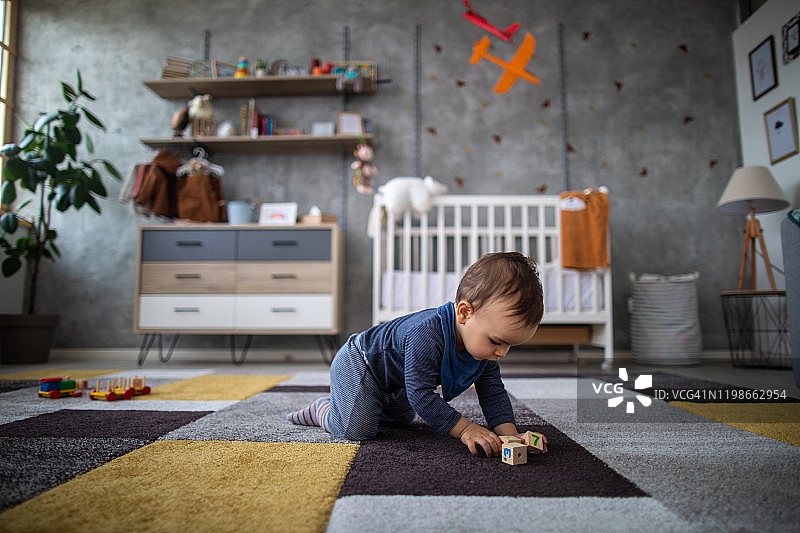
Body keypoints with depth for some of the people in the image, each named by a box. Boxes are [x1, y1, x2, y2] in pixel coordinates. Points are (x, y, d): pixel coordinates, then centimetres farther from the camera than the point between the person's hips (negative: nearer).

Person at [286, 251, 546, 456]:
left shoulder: (485, 346, -17)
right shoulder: (427, 335, -44)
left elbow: (492, 391, -10)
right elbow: (420, 393, -41)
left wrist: (509, 432, -23)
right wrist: (464, 429, -40)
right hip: (356, 366, -9)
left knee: (403, 418, 27)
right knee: (357, 430, -20)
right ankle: (323, 410, 9)